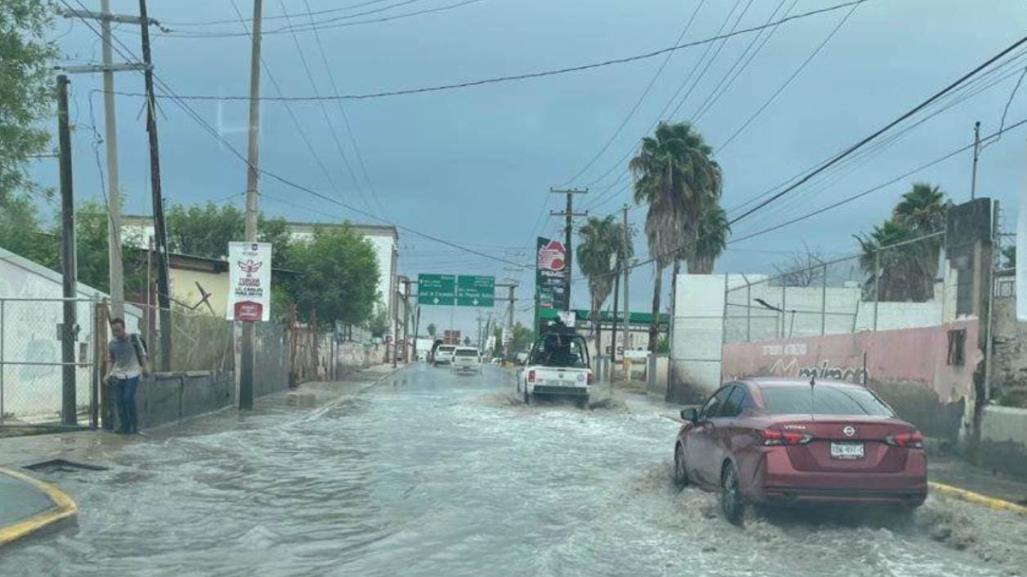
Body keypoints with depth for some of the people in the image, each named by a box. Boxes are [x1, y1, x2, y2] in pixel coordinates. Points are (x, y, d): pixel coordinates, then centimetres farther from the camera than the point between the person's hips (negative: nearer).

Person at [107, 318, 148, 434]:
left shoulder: (134, 338, -2)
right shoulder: (112, 344, 9)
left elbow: (142, 354, 2)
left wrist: (144, 367, -8)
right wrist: (109, 374, 9)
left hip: (132, 374, -4)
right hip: (117, 375, 4)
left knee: (128, 398, -15)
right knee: (119, 400, -2)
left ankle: (134, 425, -2)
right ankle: (124, 426, 8)